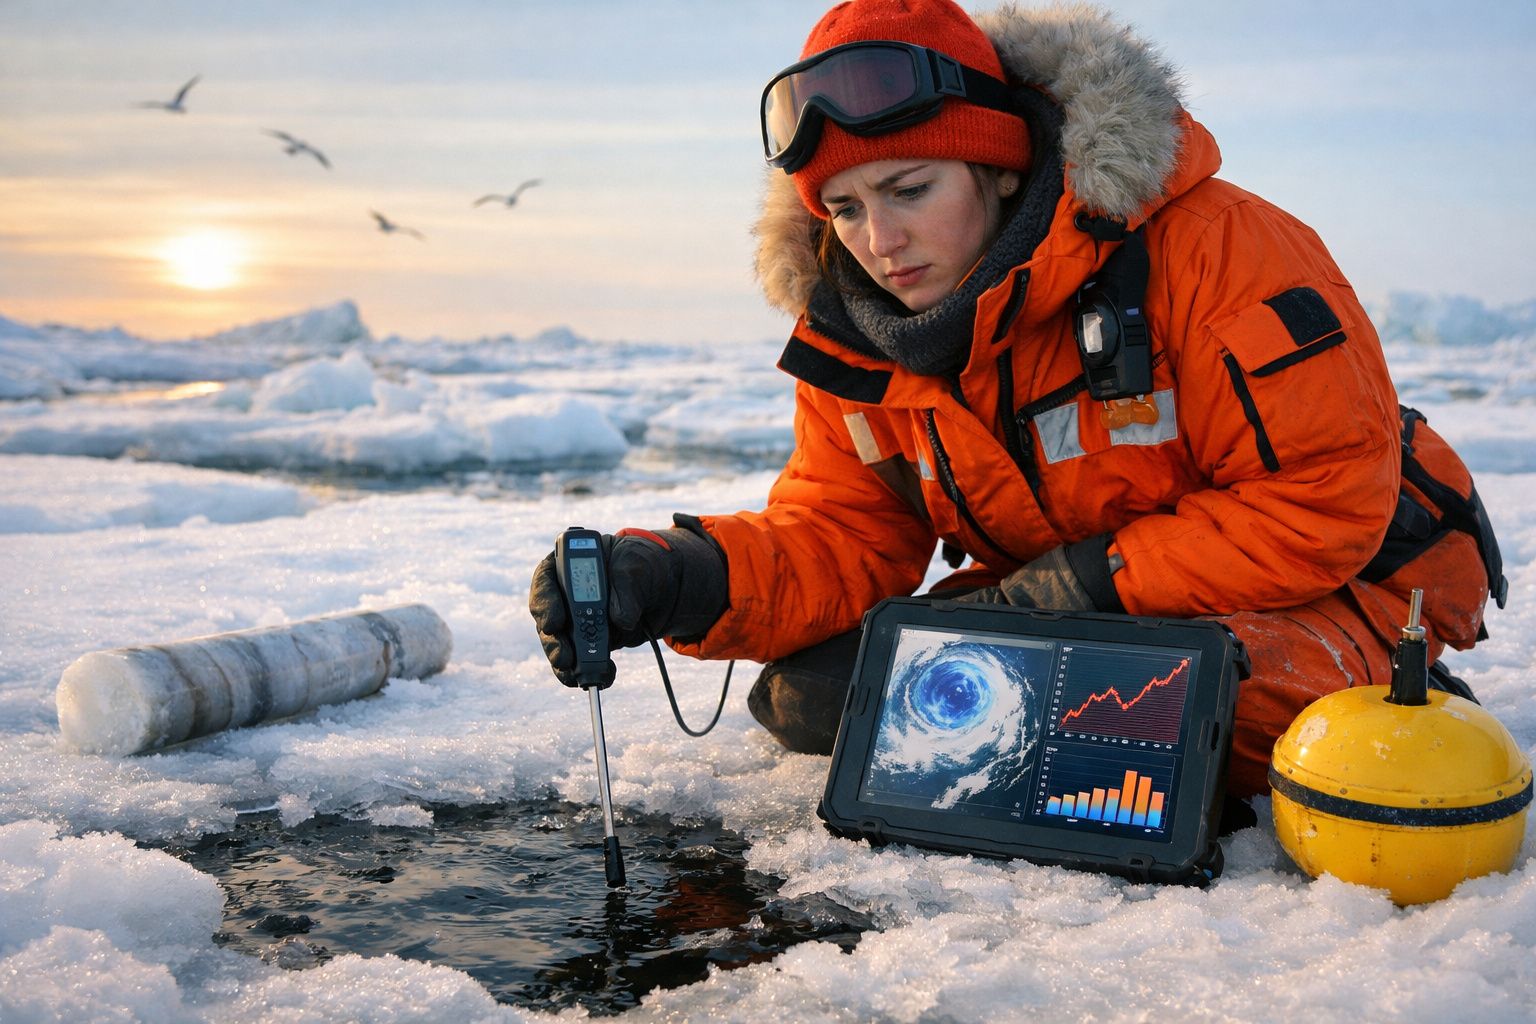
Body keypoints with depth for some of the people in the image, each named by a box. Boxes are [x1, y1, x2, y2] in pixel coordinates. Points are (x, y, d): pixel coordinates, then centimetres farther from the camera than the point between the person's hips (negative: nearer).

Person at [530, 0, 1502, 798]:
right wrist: (675, 579, -27)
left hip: (1324, 585, -5)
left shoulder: (1202, 244, -24)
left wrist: (1084, 582, -25)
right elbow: (835, 541, -7)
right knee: (815, 694, -10)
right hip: (1068, 602, 6)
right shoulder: (855, 338, -6)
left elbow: (1327, 498, -24)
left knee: (1244, 701, -40)